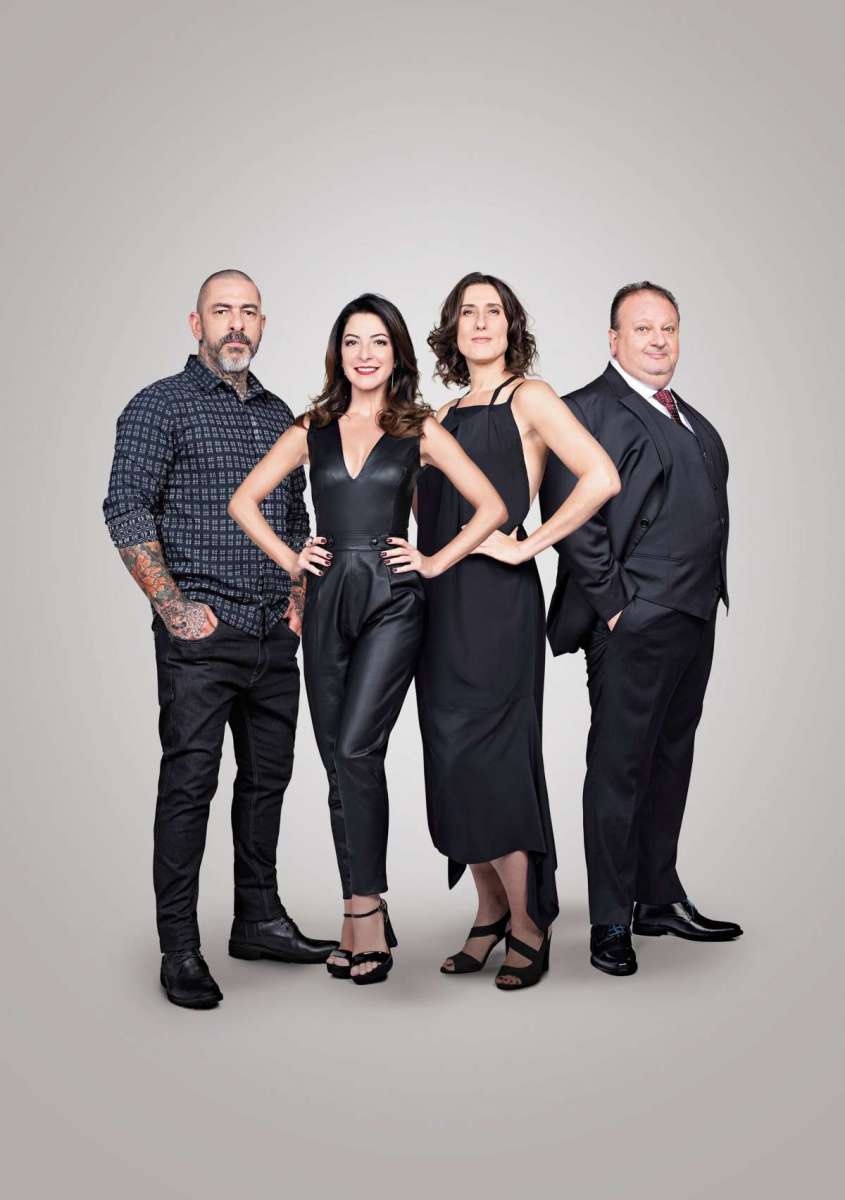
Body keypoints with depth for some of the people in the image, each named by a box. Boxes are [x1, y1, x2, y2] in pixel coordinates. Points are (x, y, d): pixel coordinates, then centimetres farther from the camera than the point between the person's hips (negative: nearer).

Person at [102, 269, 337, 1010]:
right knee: (189, 782, -4)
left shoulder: (278, 414, 16)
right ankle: (180, 949, 6)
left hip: (275, 637, 6)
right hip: (201, 635, -6)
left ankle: (259, 919, 27)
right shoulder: (161, 405, -3)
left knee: (268, 777, 13)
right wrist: (174, 608, -15)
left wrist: (299, 599, 11)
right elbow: (126, 510, -10)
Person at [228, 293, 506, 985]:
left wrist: (435, 563, -2)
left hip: (392, 600, -3)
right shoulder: (313, 430, 12)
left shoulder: (420, 431, 4)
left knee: (357, 750, -17)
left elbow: (491, 507, 4)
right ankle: (365, 920, 15)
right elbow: (244, 500, 15)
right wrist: (288, 558, 6)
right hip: (327, 602, 4)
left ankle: (364, 910, -6)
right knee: (338, 761, 5)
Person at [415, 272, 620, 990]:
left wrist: (527, 545, -14)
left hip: (497, 602, -7)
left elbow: (602, 478, -16)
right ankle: (489, 914, 20)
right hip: (441, 601, 7)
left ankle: (527, 925, 6)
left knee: (485, 760, -8)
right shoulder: (445, 416, 18)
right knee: (456, 765, 7)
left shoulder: (528, 398, -2)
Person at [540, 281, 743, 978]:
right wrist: (614, 601, -16)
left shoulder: (693, 422, 19)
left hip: (695, 622, 8)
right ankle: (611, 922, 7)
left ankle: (660, 899, 28)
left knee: (670, 763, 16)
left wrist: (708, 599, 13)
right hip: (633, 625, -8)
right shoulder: (588, 411, -7)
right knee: (619, 770, -1)